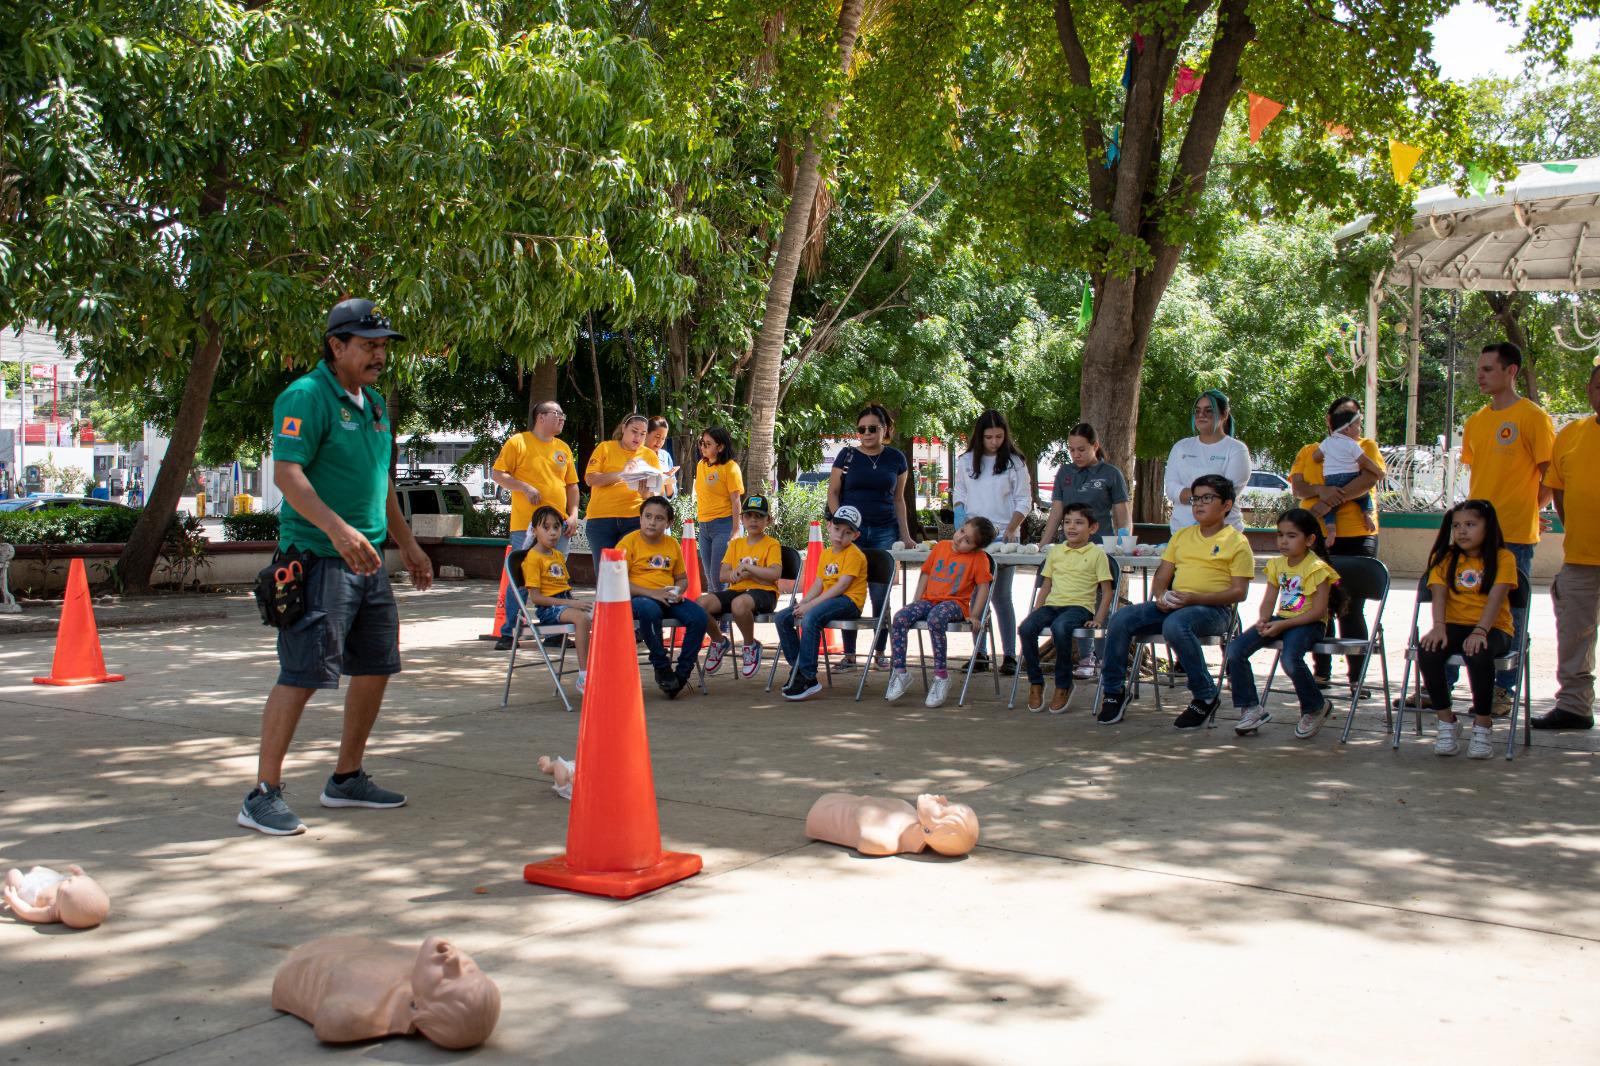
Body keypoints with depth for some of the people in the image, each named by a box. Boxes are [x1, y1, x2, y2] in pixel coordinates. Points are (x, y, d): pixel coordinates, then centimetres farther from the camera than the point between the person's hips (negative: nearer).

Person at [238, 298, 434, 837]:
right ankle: (263, 795, -2)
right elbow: (287, 473, -22)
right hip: (317, 558, -9)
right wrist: (338, 529, -34)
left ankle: (347, 778, 27)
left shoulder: (375, 403, 17)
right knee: (301, 674, -10)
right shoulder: (305, 397, -10)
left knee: (375, 667, 13)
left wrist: (407, 544, 26)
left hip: (368, 559, 9)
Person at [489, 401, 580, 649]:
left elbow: (572, 485, 19)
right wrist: (524, 487, -16)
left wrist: (573, 515, 7)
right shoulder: (518, 442, 0)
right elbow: (497, 474, -3)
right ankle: (508, 633, 2)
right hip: (526, 524, -5)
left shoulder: (563, 448, 16)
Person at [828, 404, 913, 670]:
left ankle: (880, 652, 12)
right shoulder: (847, 456, 3)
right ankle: (849, 654, 7)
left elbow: (898, 499, 13)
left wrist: (905, 534, 8)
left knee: (880, 594, 3)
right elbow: (833, 492, 6)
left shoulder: (896, 458, 7)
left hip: (884, 531, 1)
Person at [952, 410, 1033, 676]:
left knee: (1001, 596, -4)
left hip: (1003, 537, -3)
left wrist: (1010, 529, -13)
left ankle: (1009, 655, 0)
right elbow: (958, 493, 18)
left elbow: (1024, 501, -1)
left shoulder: (1015, 462, 0)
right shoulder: (966, 462, 8)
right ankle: (979, 653, 10)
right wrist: (959, 513, -3)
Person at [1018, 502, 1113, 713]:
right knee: (1027, 627, -27)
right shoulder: (1055, 551, 18)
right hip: (1052, 604, 4)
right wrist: (1036, 612, 10)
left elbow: (1107, 591, 3)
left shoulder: (1097, 553, 5)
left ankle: (1063, 685, -19)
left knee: (1060, 628, -37)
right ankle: (1035, 683, -10)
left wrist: (1099, 619, -8)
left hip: (1079, 606, -4)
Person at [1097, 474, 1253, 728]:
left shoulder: (1236, 542, 1)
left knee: (1175, 624, -38)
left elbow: (1239, 592, -7)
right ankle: (1114, 691, -3)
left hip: (1214, 609, -6)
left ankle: (1206, 697, -21)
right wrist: (1160, 596, -7)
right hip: (1173, 605, 6)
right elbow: (1162, 576, 18)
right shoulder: (1182, 536, 20)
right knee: (1121, 619, -17)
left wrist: (1194, 598, -19)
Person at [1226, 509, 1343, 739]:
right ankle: (1251, 709, -4)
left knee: (1291, 659, -35)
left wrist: (1282, 625, -22)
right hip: (1281, 619, 7)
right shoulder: (1277, 565, 10)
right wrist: (1263, 621, -11)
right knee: (1235, 649, -13)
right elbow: (1268, 601, 11)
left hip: (1308, 623, -7)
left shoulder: (1316, 568, -12)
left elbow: (1318, 610, -17)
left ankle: (1316, 708, -6)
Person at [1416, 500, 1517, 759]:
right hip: (1454, 625, 3)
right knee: (1427, 650, -29)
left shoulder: (1503, 558, 1)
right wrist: (1439, 626, -21)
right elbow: (1439, 594, -2)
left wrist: (1480, 631, -28)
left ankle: (1482, 725, -16)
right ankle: (1447, 722, -13)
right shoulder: (1445, 558, 11)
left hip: (1492, 628, -3)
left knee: (1479, 654, -36)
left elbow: (1496, 597, -13)